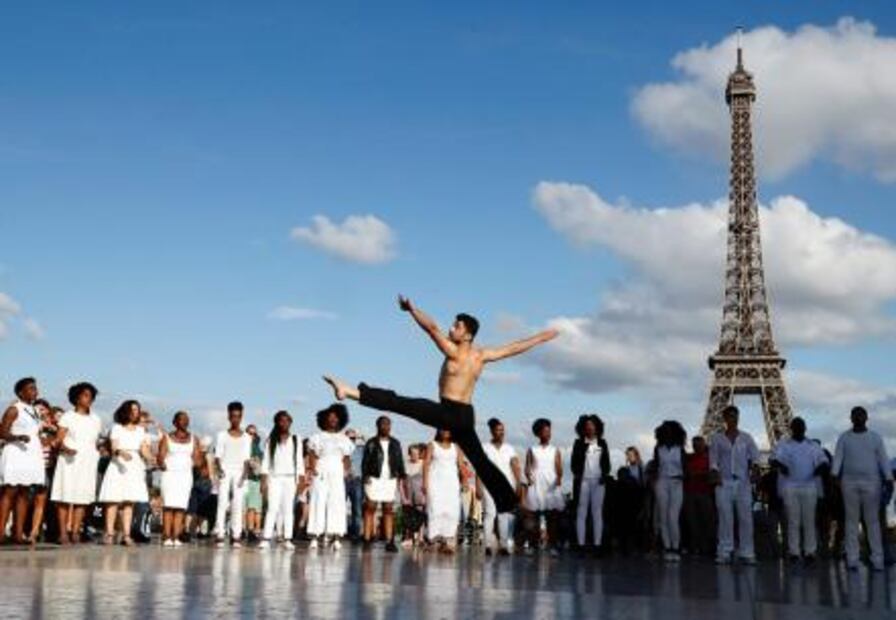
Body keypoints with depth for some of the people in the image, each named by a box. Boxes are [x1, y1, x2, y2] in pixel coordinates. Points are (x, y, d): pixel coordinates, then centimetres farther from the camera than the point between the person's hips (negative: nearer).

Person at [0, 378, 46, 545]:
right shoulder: (14, 409, -3)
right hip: (15, 454, -7)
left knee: (24, 493, 3)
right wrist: (18, 437, -25)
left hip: (32, 454, 7)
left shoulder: (34, 412, 19)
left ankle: (18, 533, 3)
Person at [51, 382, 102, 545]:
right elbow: (58, 440, -2)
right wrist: (65, 448, -21)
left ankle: (75, 532, -2)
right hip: (69, 460, -4)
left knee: (82, 498, -3)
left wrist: (98, 452, 2)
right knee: (65, 497, -8)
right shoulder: (68, 417, 6)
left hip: (88, 462, 4)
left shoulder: (96, 420, 18)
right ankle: (63, 533, -8)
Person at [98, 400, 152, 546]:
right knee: (113, 501, -8)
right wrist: (121, 452, -30)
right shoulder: (117, 427, 5)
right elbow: (114, 446, -8)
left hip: (135, 467, 3)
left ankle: (126, 535, -3)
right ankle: (109, 533, -7)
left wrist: (150, 457, -12)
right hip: (118, 466, -3)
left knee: (129, 502, -2)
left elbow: (144, 448, 9)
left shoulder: (140, 429, 16)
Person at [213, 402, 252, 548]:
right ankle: (220, 535, -9)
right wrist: (219, 469, -16)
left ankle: (236, 536, -5)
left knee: (238, 504, -4)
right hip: (225, 471, -1)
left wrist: (245, 474, -7)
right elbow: (218, 455, 1)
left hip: (239, 472, 1)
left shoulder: (246, 437, 11)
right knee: (222, 502, -9)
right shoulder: (222, 435, 7)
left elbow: (246, 459, 7)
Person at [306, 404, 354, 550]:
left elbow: (347, 459, 14)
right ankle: (315, 536, -8)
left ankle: (336, 537, -8)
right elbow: (312, 455, 2)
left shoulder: (344, 439, 16)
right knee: (319, 502, -7)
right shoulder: (318, 437, 9)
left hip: (337, 475, 2)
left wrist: (345, 471, -1)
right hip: (321, 474, -2)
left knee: (337, 504, -6)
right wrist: (312, 469, -12)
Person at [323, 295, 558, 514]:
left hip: (450, 412, -8)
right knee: (480, 460, 16)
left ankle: (352, 392, -31)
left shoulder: (453, 352, -8)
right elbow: (513, 348, 19)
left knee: (399, 403, -18)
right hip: (465, 416, 8)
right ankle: (509, 504, 19)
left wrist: (411, 309, -18)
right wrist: (541, 338, 31)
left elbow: (432, 328, -17)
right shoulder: (481, 355, 11)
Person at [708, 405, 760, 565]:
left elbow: (754, 456, 4)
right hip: (724, 482, -1)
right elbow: (713, 459, 4)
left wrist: (753, 469, -14)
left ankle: (746, 553, 2)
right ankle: (725, 553, 2)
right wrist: (716, 474, -10)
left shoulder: (746, 438, 9)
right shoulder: (717, 438, 6)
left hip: (742, 482, 1)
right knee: (725, 518, -2)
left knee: (746, 517, -3)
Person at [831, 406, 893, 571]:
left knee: (872, 521, -1)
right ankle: (852, 559, 2)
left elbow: (883, 460, 0)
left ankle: (877, 559, 1)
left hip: (871, 483, 0)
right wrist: (834, 476, -20)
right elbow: (837, 458, -3)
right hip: (849, 483, 0)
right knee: (852, 520, 1)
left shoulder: (875, 438, 5)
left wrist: (889, 479, -13)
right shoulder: (844, 438, 6)